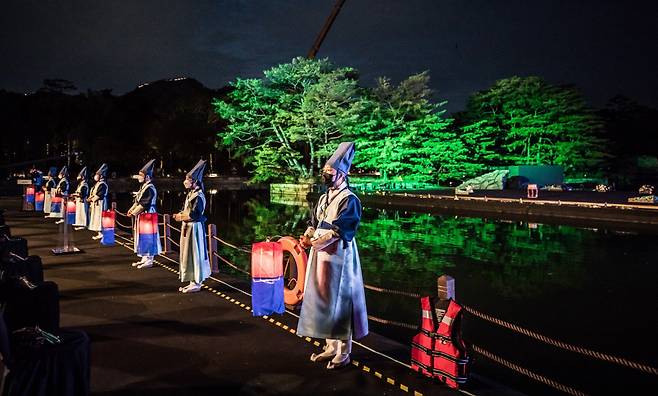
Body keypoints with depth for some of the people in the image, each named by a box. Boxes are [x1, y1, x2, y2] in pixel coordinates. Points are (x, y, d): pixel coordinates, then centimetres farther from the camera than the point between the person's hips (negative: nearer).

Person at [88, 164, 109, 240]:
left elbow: (99, 195, -21)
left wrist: (90, 199, -12)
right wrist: (90, 198, -1)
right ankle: (99, 233, 18)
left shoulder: (102, 184, -16)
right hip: (96, 204, 10)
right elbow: (93, 194, 16)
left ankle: (100, 233, -4)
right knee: (96, 218, 12)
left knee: (99, 217, -8)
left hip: (100, 204, -10)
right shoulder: (97, 184, 14)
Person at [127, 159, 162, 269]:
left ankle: (149, 261, 4)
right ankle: (144, 259, 25)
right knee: (142, 238, 15)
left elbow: (143, 204, -21)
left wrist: (133, 212, -13)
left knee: (148, 238, -3)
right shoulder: (143, 187, 12)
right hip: (141, 217, 10)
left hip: (147, 217, -10)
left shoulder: (150, 189, -18)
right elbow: (137, 201, 16)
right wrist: (131, 209, 3)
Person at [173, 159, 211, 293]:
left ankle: (196, 283, 6)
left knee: (194, 254, -3)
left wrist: (181, 217, -10)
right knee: (187, 254, 13)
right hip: (187, 228, 10)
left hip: (194, 228, -10)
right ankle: (193, 282, 21)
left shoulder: (198, 196, -16)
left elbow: (194, 214, -21)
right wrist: (180, 215, -2)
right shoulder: (190, 194, 12)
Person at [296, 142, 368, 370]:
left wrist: (314, 243, -20)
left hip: (338, 257, -8)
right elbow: (314, 224, 14)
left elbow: (338, 232, -18)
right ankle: (331, 347, 27)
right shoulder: (324, 198, 13)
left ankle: (344, 352, 13)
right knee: (324, 300, 13)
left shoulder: (349, 200, -12)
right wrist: (308, 236, -6)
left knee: (339, 303, 0)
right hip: (320, 256, 8)